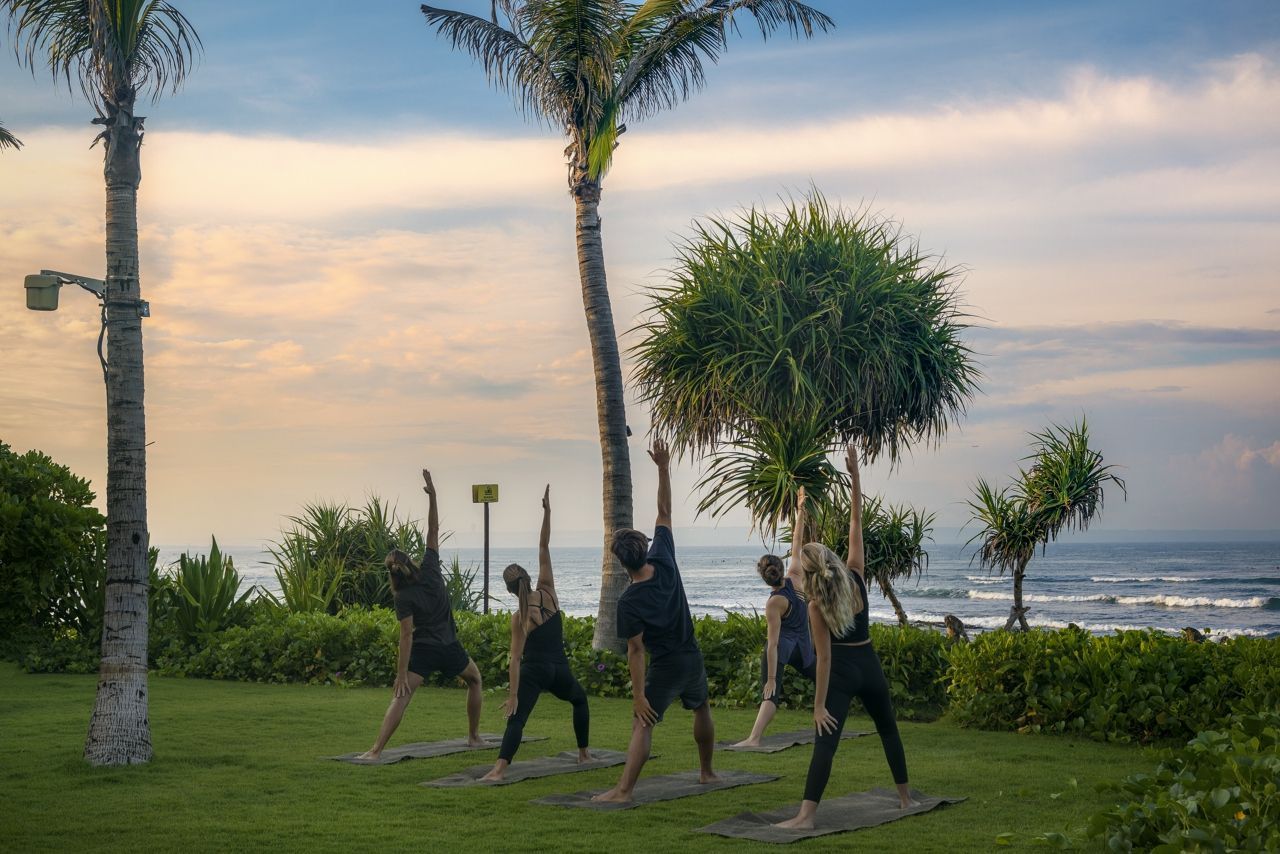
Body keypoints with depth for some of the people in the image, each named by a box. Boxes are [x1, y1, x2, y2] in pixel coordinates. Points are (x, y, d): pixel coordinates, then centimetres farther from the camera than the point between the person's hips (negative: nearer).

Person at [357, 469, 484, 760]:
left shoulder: (404, 599, -11)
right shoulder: (430, 569, -3)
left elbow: (407, 636, -16)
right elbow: (434, 531, 3)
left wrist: (401, 674, -17)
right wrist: (432, 497, 1)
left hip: (422, 651, -3)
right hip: (449, 648, 4)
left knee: (401, 697, -10)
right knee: (474, 679, 29)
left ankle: (376, 749, -24)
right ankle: (474, 736, 31)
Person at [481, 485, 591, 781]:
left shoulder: (519, 618, -11)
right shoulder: (548, 592, -2)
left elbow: (516, 657, -15)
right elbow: (544, 550, -2)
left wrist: (513, 695, -17)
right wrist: (547, 512, -4)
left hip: (533, 671, -4)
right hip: (560, 670, 4)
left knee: (516, 719, -14)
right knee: (580, 699, 34)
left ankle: (499, 768, -35)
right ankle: (584, 752, 36)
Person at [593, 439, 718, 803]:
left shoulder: (628, 602, -20)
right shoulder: (664, 562, -10)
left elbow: (635, 651, -20)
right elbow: (664, 512, -2)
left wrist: (638, 694, -17)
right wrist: (663, 468, -1)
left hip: (664, 666, -5)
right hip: (692, 657, 6)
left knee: (642, 725, -6)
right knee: (702, 709, 28)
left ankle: (623, 790, -16)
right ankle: (707, 772, 38)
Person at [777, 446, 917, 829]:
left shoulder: (817, 607, -15)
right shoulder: (856, 577, -7)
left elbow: (824, 658, -17)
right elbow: (856, 523, -4)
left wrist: (819, 705, -14)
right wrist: (855, 477, -4)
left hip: (841, 672, -4)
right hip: (870, 667, 5)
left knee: (826, 742, -12)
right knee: (888, 729, 23)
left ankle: (806, 814, -22)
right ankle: (905, 795, 31)